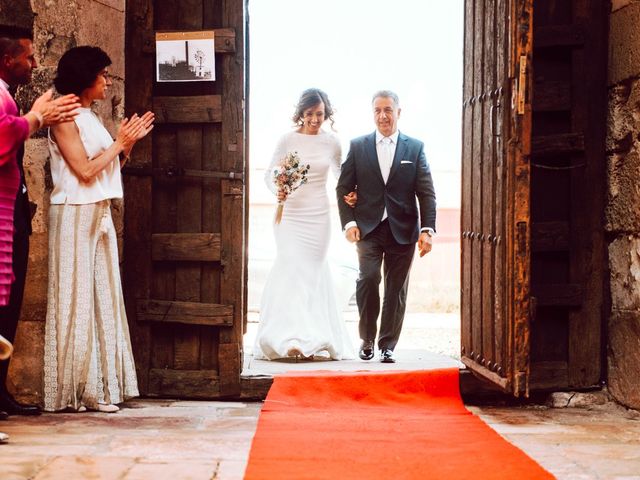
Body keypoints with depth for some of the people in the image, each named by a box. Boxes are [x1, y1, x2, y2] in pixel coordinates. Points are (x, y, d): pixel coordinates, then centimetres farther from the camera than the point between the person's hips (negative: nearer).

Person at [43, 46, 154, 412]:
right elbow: (85, 170, -16)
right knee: (77, 298, -6)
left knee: (102, 296, 7)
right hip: (75, 215, -9)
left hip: (100, 215, 9)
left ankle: (100, 384, 11)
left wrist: (129, 143, 8)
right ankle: (77, 390, -2)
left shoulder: (90, 118, 16)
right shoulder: (66, 118, -10)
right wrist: (119, 143, -8)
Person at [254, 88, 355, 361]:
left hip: (318, 215, 2)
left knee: (314, 272, 4)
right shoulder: (288, 140, -2)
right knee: (292, 268, -12)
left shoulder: (331, 143, 4)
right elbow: (270, 173, 2)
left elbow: (340, 174, 19)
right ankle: (291, 338, -16)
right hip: (290, 213, -2)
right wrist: (277, 190, -16)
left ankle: (316, 340, 10)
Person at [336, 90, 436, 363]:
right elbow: (343, 188, 6)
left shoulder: (415, 148, 6)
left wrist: (427, 229, -7)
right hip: (368, 228, -1)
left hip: (402, 230, 1)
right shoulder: (357, 146, 6)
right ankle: (367, 339, 2)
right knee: (368, 278, -16)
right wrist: (349, 223, -6)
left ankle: (387, 346, 12)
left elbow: (426, 193, 3)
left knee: (396, 289, 2)